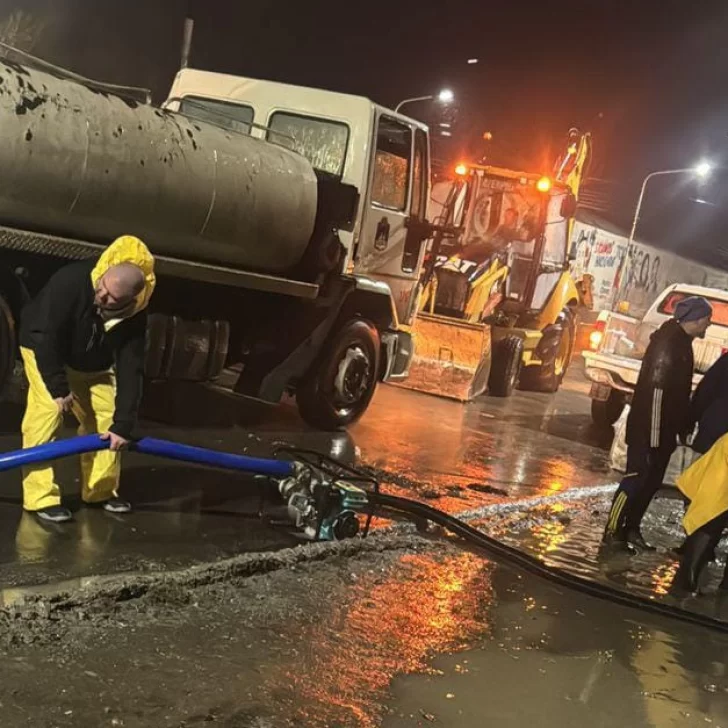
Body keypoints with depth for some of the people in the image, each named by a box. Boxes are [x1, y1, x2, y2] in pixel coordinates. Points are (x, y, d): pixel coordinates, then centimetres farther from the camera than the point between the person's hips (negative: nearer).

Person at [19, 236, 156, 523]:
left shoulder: (134, 316, -29)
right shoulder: (70, 282, -39)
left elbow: (130, 370, -27)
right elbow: (45, 338, -35)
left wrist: (122, 424, -30)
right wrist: (58, 388, -34)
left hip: (93, 362, 4)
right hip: (44, 350, -4)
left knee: (105, 418, 0)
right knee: (47, 414, -19)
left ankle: (100, 491, 15)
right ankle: (41, 497, -16)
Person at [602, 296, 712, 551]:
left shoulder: (680, 341, 13)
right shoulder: (669, 341, -18)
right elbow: (657, 388, -23)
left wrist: (682, 427, 17)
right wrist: (654, 434, -25)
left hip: (663, 428, 10)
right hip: (649, 427, -10)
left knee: (652, 480, 12)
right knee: (637, 477, -7)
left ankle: (632, 529, 20)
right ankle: (612, 531, -2)